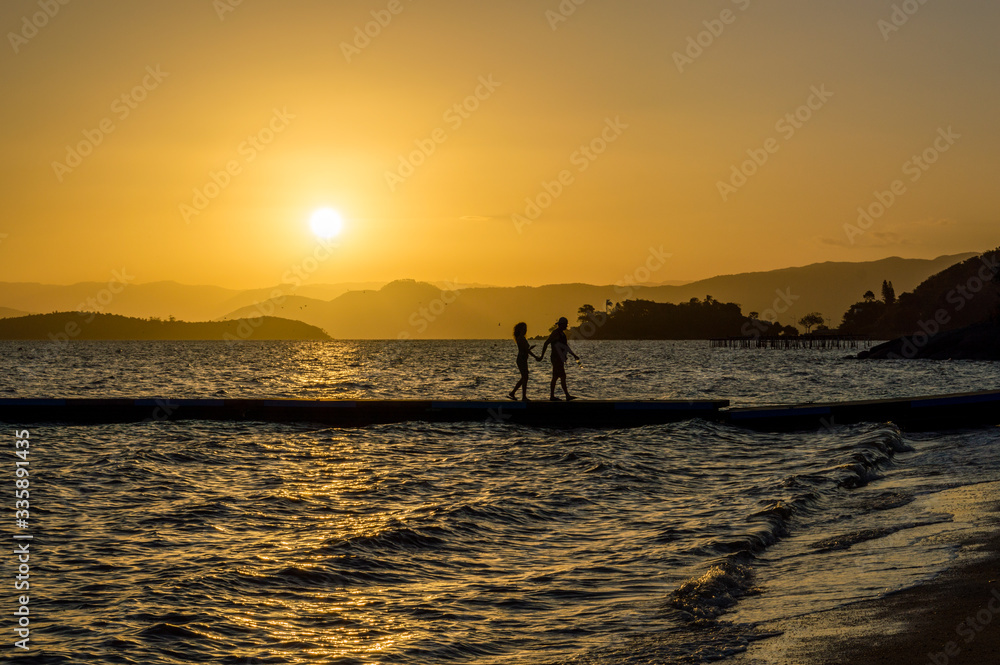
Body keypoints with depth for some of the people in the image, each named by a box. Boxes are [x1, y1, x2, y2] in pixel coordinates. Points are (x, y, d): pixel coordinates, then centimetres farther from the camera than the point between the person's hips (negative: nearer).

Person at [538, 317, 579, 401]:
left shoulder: (562, 333, 16)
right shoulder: (555, 333, -13)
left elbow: (566, 346, 22)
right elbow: (546, 344, -15)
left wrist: (574, 355, 16)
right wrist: (542, 356, -15)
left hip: (560, 359, 10)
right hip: (556, 359, -10)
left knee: (555, 378, 9)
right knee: (563, 377, -11)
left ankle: (552, 397, 11)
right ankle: (567, 396, -12)